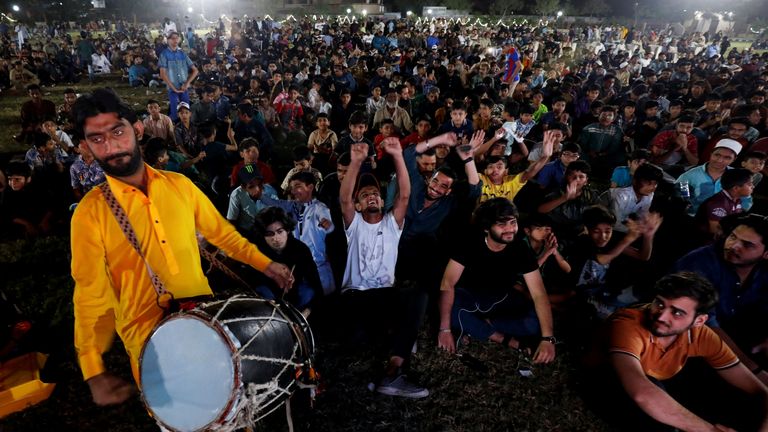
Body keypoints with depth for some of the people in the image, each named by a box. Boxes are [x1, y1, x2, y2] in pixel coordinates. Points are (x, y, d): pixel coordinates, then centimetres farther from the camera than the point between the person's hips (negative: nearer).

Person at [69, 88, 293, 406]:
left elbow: (220, 231, 10)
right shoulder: (89, 213, -10)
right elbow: (90, 292, -8)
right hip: (146, 334, -3)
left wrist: (265, 264, 7)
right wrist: (94, 372, -12)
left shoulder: (180, 185, -1)